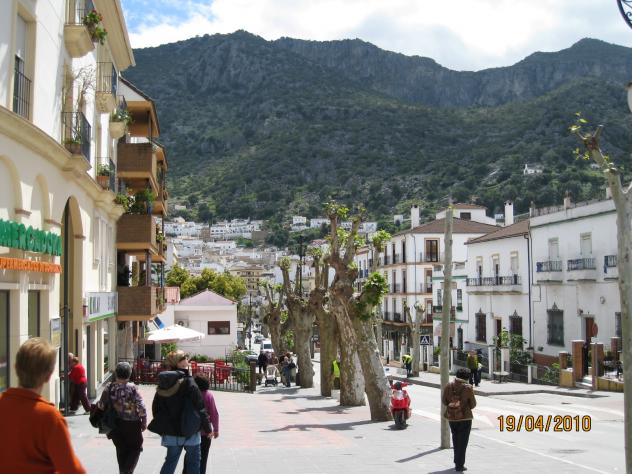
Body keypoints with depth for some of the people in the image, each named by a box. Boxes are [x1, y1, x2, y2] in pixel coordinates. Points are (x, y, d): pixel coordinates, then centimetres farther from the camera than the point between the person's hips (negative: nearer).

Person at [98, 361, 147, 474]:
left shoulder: (109, 388, -6)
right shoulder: (132, 388, -15)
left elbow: (101, 405, -5)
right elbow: (142, 407, -16)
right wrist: (144, 422, -4)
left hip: (115, 425, 3)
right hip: (131, 424, -3)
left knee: (121, 450, 19)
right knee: (135, 448, 12)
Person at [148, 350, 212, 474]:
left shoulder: (163, 383, 1)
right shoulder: (188, 382, -17)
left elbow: (155, 407, 8)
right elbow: (200, 408, -14)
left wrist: (163, 426, 18)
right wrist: (208, 428, -4)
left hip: (170, 431, 5)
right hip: (189, 430, -5)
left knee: (170, 460, 15)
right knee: (193, 462, 8)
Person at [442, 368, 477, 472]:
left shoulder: (449, 386, -2)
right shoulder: (468, 388, -12)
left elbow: (443, 401, 2)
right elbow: (473, 404, -6)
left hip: (451, 417, 4)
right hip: (465, 417, -4)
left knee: (456, 439, 21)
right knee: (463, 441, 5)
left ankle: (457, 462, 27)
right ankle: (459, 465, 5)